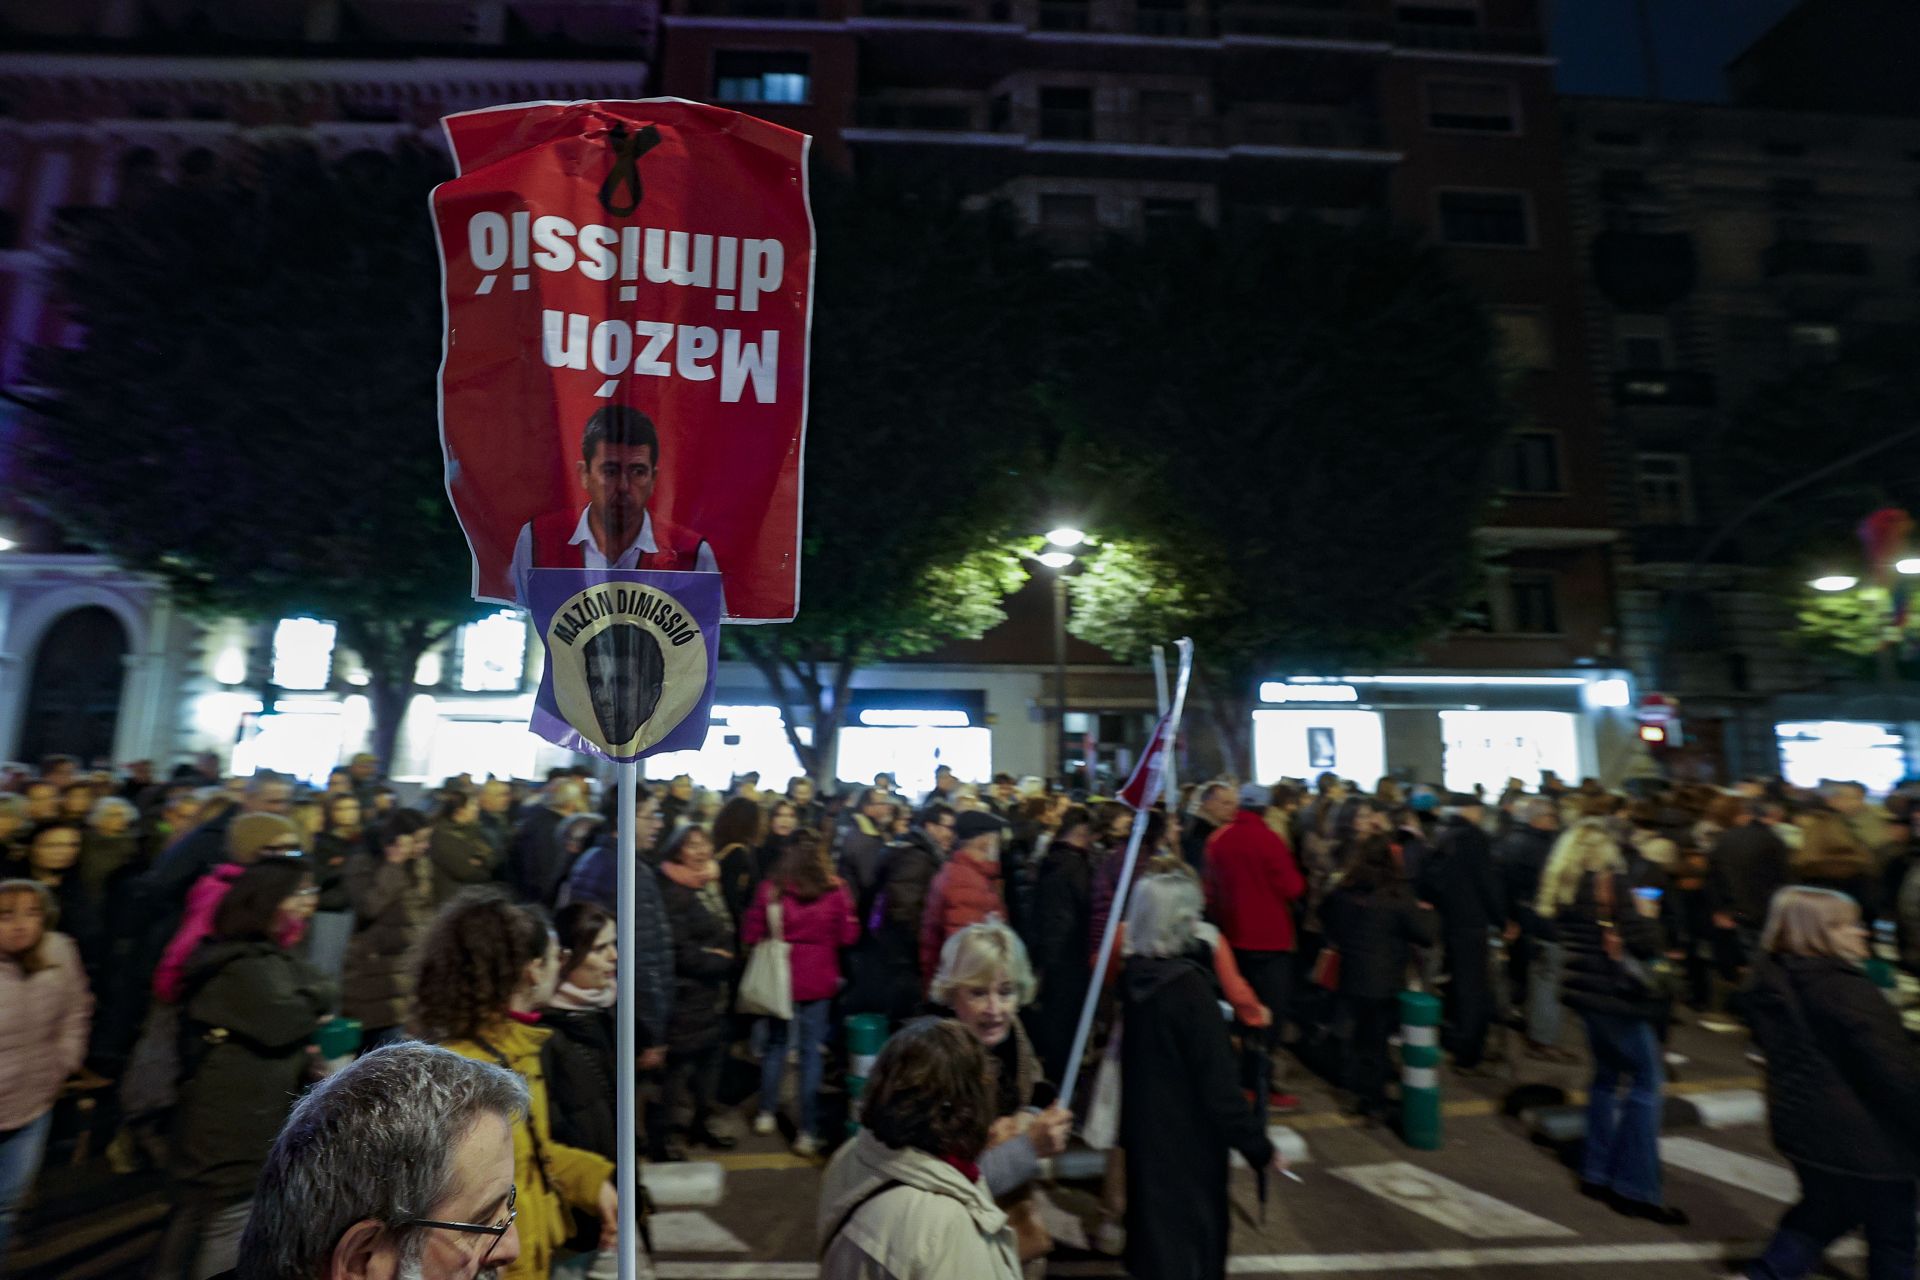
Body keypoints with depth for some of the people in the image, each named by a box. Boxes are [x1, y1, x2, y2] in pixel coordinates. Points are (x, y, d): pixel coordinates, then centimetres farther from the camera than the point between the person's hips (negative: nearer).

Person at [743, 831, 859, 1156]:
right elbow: (849, 937, -5)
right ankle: (807, 1132, 11)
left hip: (779, 979, 1)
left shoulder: (771, 889, -11)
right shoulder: (836, 891, -13)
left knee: (776, 1044, 20)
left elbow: (750, 935, -6)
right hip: (819, 982, -1)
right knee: (812, 1053, 8)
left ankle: (766, 1114, 32)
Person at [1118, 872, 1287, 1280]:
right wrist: (1259, 1146, -13)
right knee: (1191, 1234, 13)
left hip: (1144, 1127, 6)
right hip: (1188, 1137, -6)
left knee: (1155, 1227, 25)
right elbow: (1217, 1083, -23)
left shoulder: (1134, 975, -5)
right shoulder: (1188, 985, -26)